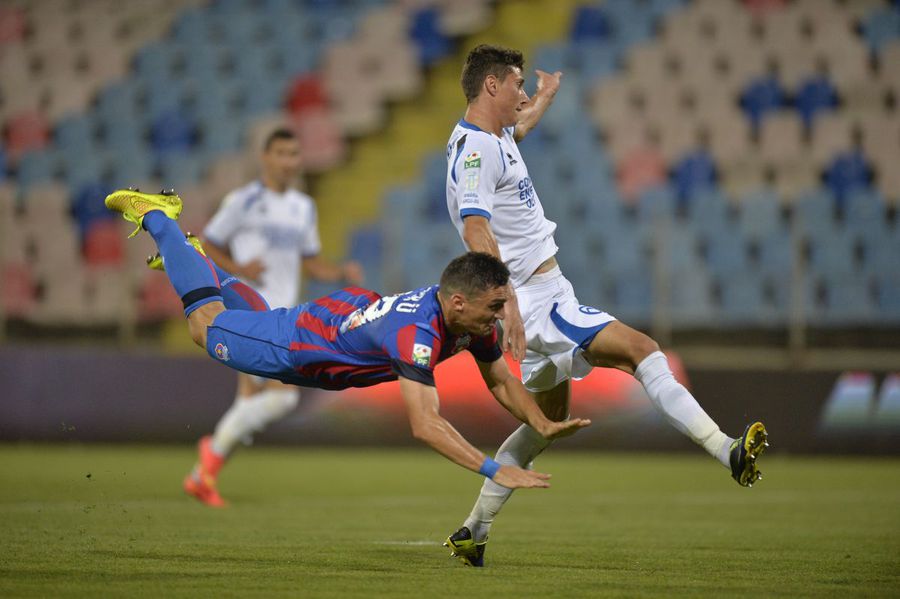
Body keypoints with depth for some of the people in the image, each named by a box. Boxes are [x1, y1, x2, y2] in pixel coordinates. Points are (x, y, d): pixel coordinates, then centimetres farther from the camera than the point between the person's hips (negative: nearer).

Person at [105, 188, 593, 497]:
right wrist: (495, 471, -58)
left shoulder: (472, 320, -20)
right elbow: (424, 425, -52)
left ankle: (184, 242, 53)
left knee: (256, 314, 35)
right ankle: (154, 216, 37)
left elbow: (501, 381, -4)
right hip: (296, 348, -6)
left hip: (345, 313, 6)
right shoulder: (417, 333, -46)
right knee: (206, 324, 20)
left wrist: (543, 426, -21)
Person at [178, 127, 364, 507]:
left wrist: (343, 273, 3)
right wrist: (239, 269, -18)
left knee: (251, 404, 8)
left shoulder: (304, 208, 16)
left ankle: (201, 477, 20)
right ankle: (216, 450, -2)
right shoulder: (243, 201, -4)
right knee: (284, 395, -20)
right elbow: (206, 248, 0)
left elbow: (312, 264, 22)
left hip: (281, 317, 7)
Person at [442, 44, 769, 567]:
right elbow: (476, 230, -30)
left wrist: (545, 97, 58)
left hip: (545, 293, 11)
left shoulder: (495, 136, 14)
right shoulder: (474, 150, -17)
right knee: (640, 348, -20)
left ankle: (474, 531, 20)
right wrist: (506, 301, -40)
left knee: (549, 420, 16)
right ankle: (727, 451, -29)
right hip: (534, 302, -11)